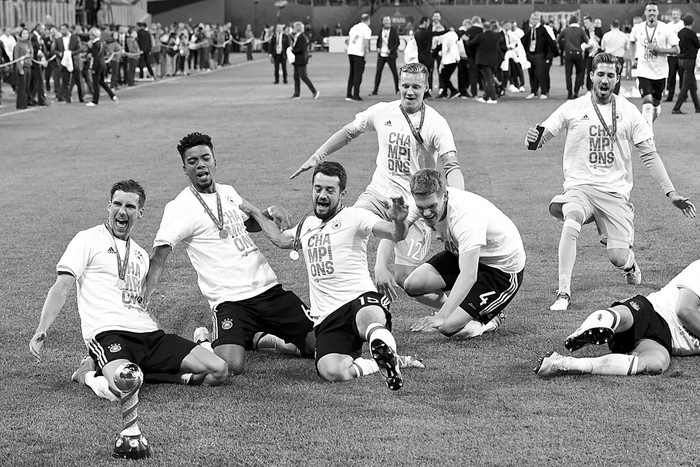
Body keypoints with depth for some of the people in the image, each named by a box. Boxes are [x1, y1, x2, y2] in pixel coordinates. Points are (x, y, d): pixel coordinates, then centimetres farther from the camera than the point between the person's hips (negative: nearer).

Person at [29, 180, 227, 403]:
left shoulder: (141, 254, 25)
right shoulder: (88, 240, 6)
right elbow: (62, 288, -3)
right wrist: (42, 330, -15)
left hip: (149, 333, 6)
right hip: (108, 332, -6)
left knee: (218, 370, -10)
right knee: (124, 388, -39)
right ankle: (90, 376, -4)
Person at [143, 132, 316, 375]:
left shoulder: (228, 192, 13)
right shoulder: (179, 208, -7)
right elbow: (158, 259, -13)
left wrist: (270, 213, 9)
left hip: (268, 288, 6)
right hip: (231, 299, -6)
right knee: (229, 366, -30)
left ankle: (257, 339, 19)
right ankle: (206, 345, 5)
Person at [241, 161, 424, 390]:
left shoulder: (354, 217, 2)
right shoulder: (306, 225, 24)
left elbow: (394, 233, -15)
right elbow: (280, 238, 46)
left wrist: (398, 222, -37)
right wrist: (253, 211, 45)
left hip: (359, 298, -7)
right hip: (327, 317, 7)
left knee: (368, 319, -50)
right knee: (331, 371, -27)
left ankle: (387, 353, -26)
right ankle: (386, 362, -8)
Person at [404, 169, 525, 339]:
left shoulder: (467, 216, -37)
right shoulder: (427, 202, -16)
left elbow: (469, 276, -40)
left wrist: (441, 317, -44)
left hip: (503, 269, -8)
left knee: (448, 327, -19)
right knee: (413, 285, -10)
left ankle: (489, 319, 12)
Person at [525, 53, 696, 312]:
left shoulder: (628, 112, 4)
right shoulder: (573, 108, 2)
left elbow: (649, 155, 6)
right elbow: (542, 135, 1)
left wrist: (670, 193, 1)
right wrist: (533, 140, -25)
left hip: (615, 191, 1)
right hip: (580, 186, -1)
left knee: (618, 259, -7)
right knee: (571, 224, -34)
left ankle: (630, 263, 32)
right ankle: (563, 293, -29)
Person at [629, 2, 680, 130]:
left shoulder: (666, 29, -6)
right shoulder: (637, 29, 0)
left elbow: (676, 50, -7)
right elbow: (632, 42, 22)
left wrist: (658, 49, -19)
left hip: (660, 72, 1)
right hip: (644, 71, -1)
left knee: (656, 104, 13)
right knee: (647, 102, -18)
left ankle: (649, 124, 40)